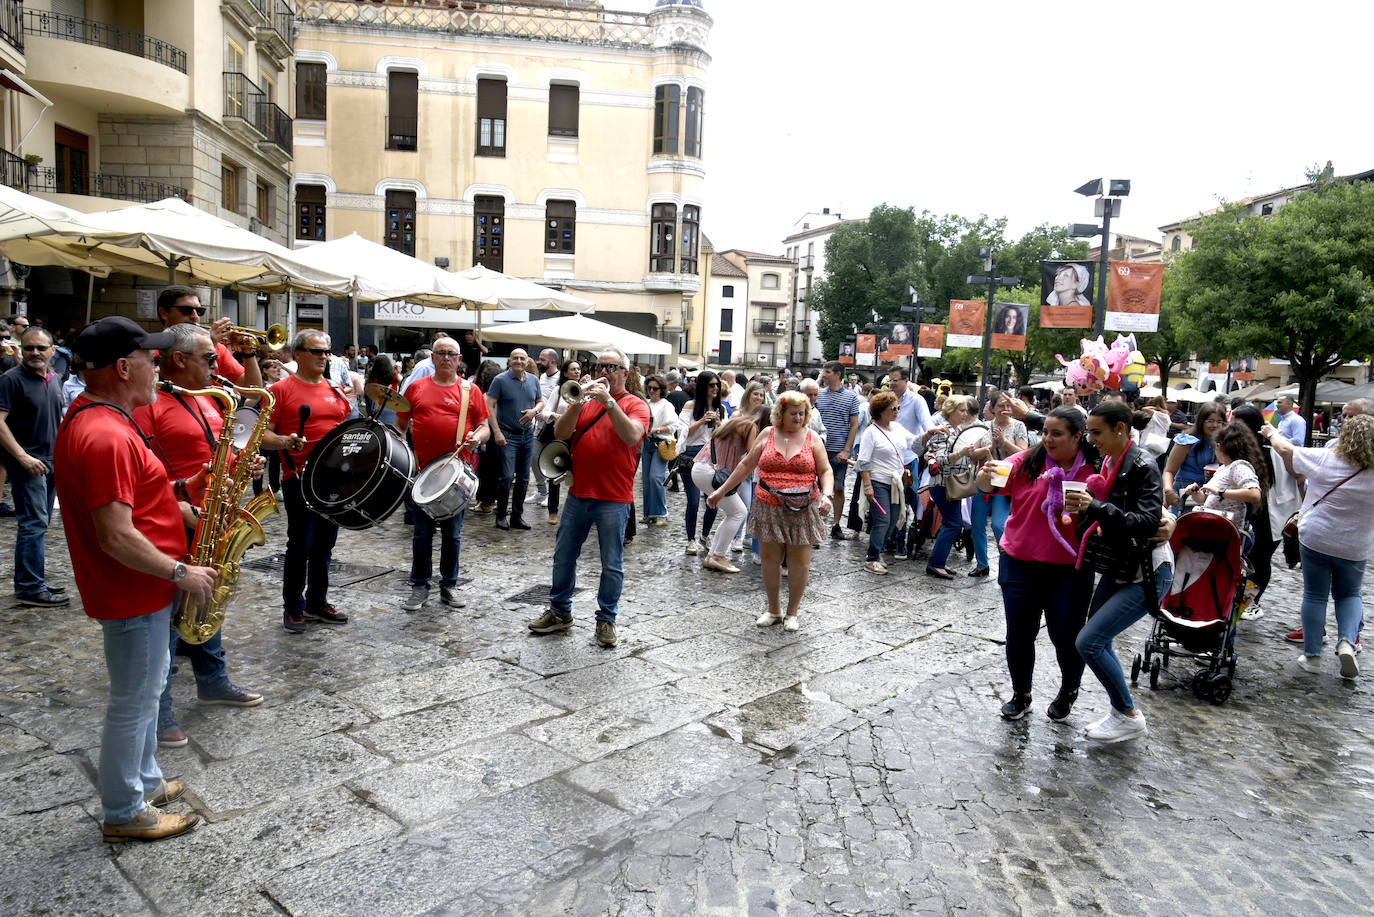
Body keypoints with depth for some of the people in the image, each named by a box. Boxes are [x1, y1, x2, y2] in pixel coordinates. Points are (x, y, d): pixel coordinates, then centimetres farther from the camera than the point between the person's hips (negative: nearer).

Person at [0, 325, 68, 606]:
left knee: (38, 524, 13)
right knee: (34, 522, -9)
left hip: (51, 460, 8)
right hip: (26, 462, -8)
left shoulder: (54, 379, 12)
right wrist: (23, 457, -23)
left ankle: (34, 580, 22)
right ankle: (29, 588, -5)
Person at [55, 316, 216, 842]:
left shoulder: (91, 418, 8)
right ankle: (124, 814, 22)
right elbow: (116, 537, -29)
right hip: (134, 594, -10)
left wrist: (183, 511, 9)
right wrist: (181, 573, -20)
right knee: (134, 703, 5)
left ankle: (144, 781, 39)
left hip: (142, 587, 10)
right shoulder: (106, 437, -27)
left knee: (146, 688, 23)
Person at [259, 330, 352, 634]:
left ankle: (317, 602, 27)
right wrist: (283, 441, -26)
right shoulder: (281, 390, -3)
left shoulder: (336, 391, 14)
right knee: (300, 545, -1)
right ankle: (293, 607, 13)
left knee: (324, 544, 14)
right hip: (300, 479, -6)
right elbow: (263, 434, -7)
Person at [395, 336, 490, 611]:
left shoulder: (470, 390, 4)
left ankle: (449, 585, 22)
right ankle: (419, 586, 19)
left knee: (452, 533, 9)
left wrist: (477, 438, -16)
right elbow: (401, 423, 14)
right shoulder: (417, 387, 7)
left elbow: (484, 427, 5)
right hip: (422, 470, 1)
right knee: (422, 532, 7)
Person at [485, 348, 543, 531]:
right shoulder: (500, 380, -6)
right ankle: (501, 515, 5)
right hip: (507, 435, -5)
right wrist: (496, 432, -17)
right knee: (507, 476, -10)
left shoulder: (533, 380, 9)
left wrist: (535, 410, -5)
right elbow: (489, 405, -9)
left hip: (527, 434, 5)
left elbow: (540, 401, 20)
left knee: (523, 478, 8)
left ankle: (517, 516, 19)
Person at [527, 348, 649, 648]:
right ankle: (560, 612, 29)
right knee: (564, 556, 13)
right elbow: (560, 433, -1)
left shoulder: (635, 405, -1)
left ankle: (606, 620, 17)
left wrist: (609, 401, -23)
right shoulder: (585, 401, 12)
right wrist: (578, 402, -14)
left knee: (612, 564, 3)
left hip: (613, 499, -5)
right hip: (578, 494, 5)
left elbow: (632, 436, -21)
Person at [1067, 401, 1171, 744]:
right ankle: (1120, 713, 29)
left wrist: (1097, 507, -35)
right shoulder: (1107, 462, 5)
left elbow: (1147, 522, -28)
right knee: (1099, 643, 13)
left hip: (1147, 573, -8)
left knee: (1088, 641, -12)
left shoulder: (1142, 466, -19)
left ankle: (1129, 716, 7)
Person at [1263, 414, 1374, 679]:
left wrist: (1271, 433, 17)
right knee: (1349, 595, 22)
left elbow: (1286, 450, -1)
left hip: (1315, 539, -1)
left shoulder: (1324, 459, -14)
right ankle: (1347, 641, -1)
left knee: (1315, 595, 11)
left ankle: (1311, 655, 15)